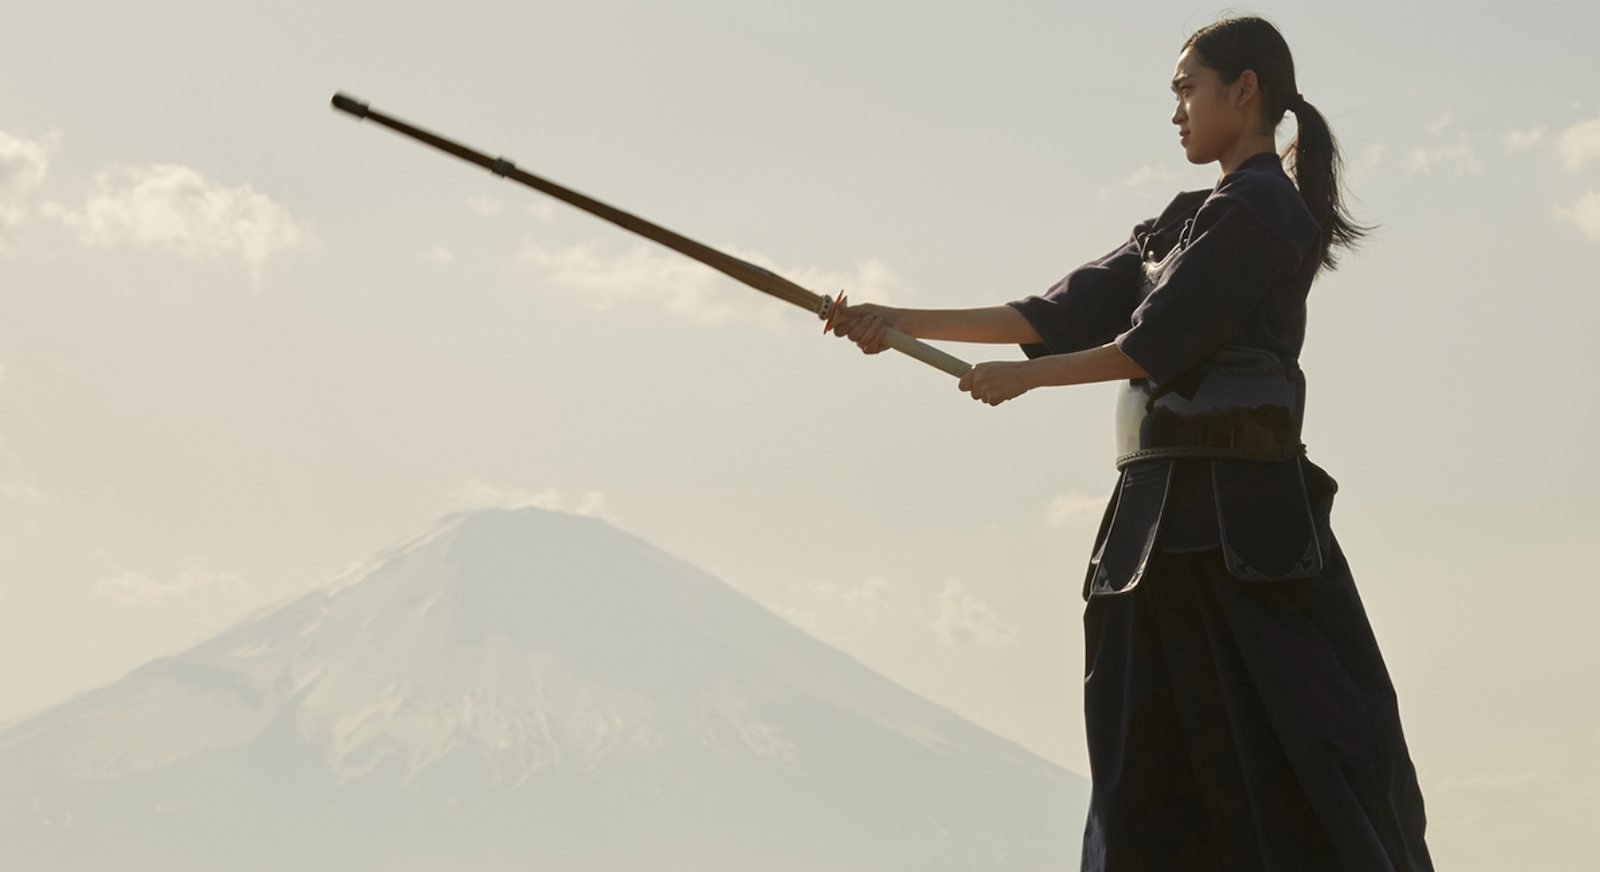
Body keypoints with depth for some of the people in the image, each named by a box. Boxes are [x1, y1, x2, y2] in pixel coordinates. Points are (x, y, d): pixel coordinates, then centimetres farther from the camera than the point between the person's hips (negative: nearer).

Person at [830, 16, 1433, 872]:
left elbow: (1154, 344, -12)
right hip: (1179, 504, 10)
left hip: (1222, 509, -10)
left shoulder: (1256, 207, -8)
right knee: (1154, 767, 6)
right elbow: (1067, 313, 18)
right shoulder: (1186, 224, 21)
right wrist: (905, 323, 13)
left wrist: (1025, 376, -2)